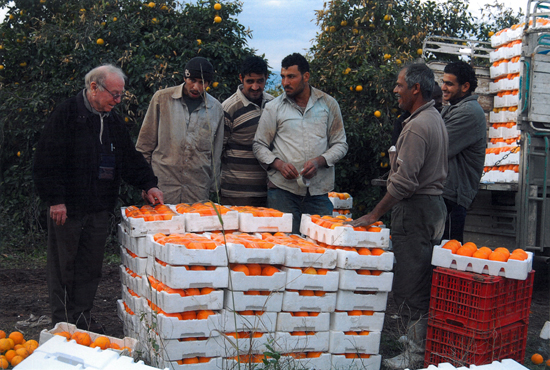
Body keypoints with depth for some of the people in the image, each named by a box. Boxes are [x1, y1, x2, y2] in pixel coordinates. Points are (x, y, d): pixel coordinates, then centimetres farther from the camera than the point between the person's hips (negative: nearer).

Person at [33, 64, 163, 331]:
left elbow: (129, 158, 19)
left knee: (90, 268, 11)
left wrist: (147, 184, 7)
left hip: (99, 208, 6)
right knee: (64, 266, 4)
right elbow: (48, 160, -12)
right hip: (67, 207, -6)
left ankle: (82, 318, 22)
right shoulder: (66, 114, -9)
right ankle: (62, 322, 15)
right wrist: (55, 199, -17)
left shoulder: (113, 121, 13)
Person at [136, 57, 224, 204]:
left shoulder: (216, 109, 7)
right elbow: (145, 142, 7)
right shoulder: (162, 98, 2)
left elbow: (216, 153, 12)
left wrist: (213, 188, 11)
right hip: (163, 184, -1)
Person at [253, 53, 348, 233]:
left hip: (319, 191, 1)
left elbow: (340, 144, 10)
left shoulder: (328, 104, 8)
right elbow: (259, 145, 10)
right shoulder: (274, 108, 7)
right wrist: (278, 164, -10)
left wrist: (319, 161, -9)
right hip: (282, 189, -1)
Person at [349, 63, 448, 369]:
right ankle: (423, 340, 23)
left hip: (415, 208, -10)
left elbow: (404, 181, -22)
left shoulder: (417, 126, -18)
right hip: (434, 203, 10)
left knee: (408, 286, -4)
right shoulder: (436, 120, 15)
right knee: (426, 281, 15)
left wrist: (375, 214, -14)